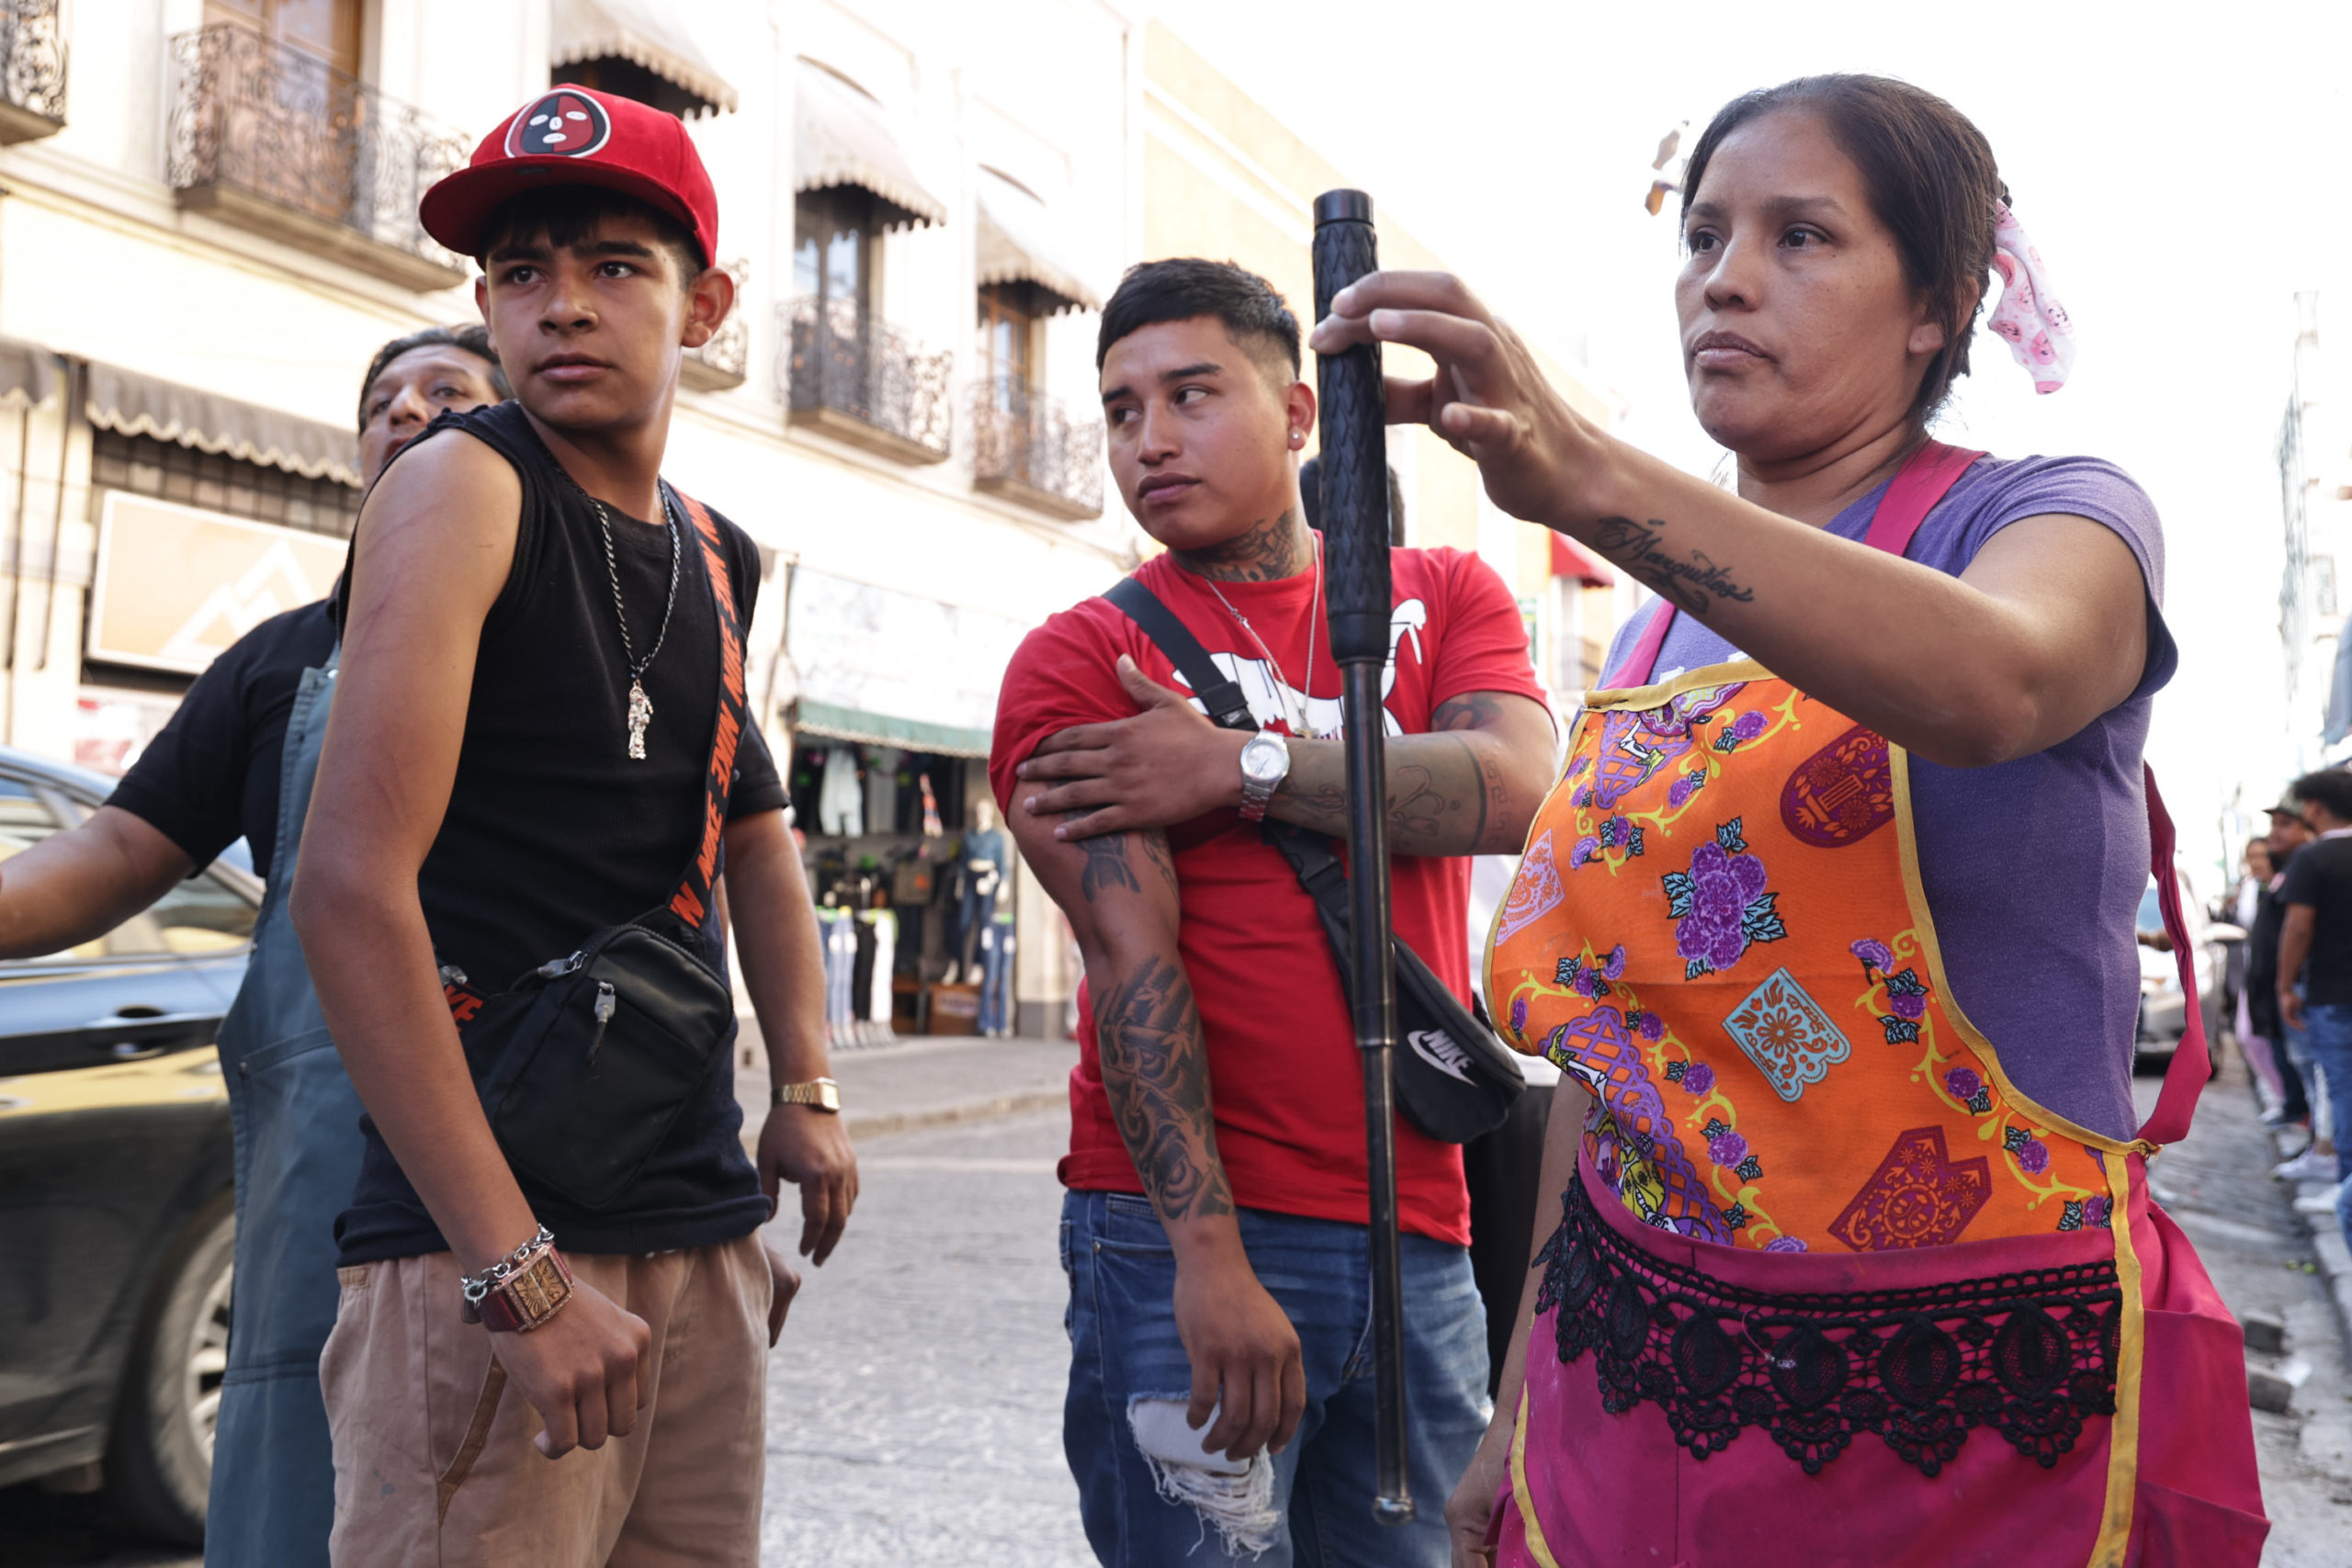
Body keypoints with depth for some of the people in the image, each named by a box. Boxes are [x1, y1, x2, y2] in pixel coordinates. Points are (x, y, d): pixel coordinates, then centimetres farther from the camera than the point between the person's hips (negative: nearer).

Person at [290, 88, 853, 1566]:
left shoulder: (718, 557, 11)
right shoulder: (464, 487, -9)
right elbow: (349, 887, -17)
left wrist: (807, 1088, 13)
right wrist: (520, 1274, -20)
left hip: (708, 1233, 7)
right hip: (486, 1236, -6)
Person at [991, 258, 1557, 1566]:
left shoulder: (1449, 597, 11)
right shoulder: (1079, 659, 0)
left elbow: (1511, 791, -9)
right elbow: (1131, 953, -11)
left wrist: (1239, 768, -13)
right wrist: (1208, 1251, -18)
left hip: (1420, 1238, 4)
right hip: (1186, 1229, -3)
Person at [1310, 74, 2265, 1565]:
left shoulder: (2059, 518, -5)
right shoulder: (1654, 639, 8)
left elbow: (1993, 685, -32)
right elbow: (1610, 1040, 10)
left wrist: (1585, 476, -43)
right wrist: (1522, 1402, 10)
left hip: (1979, 1402, -4)